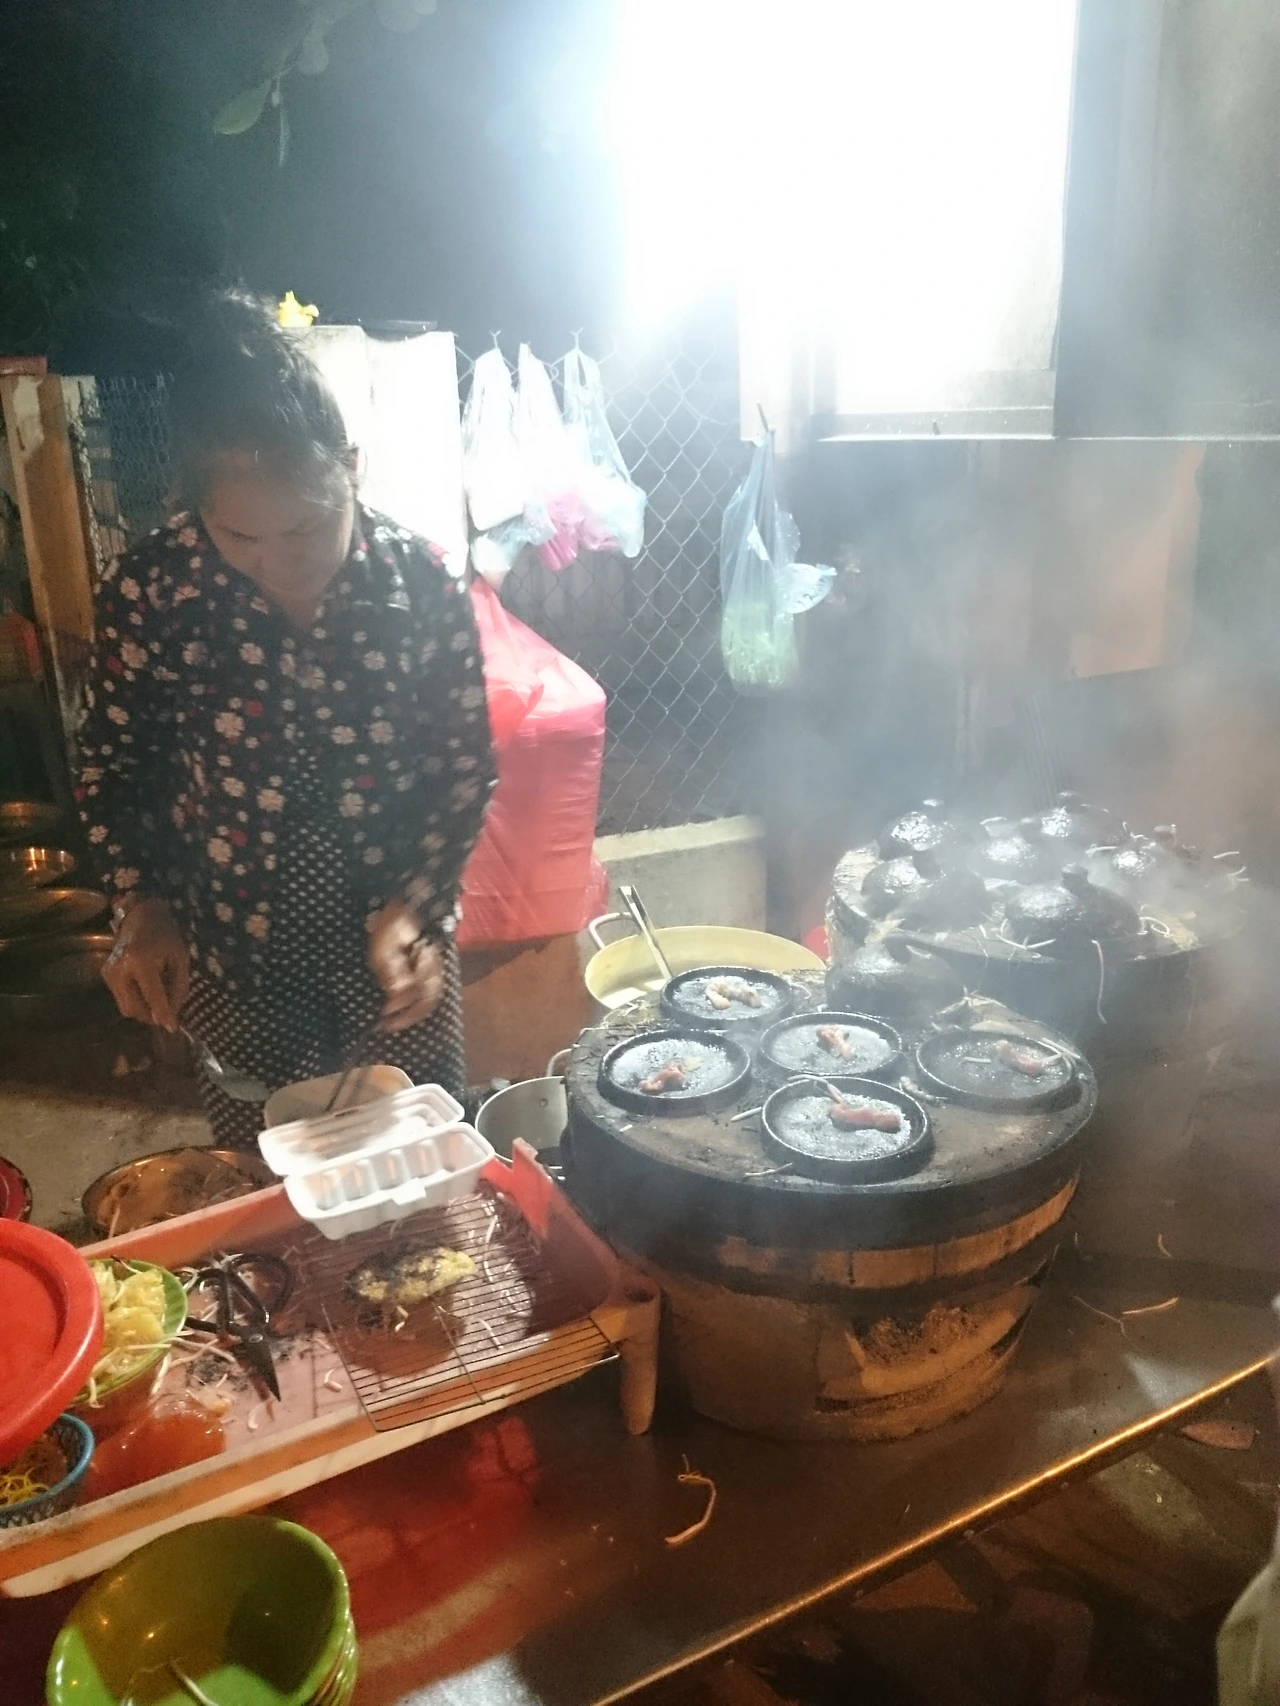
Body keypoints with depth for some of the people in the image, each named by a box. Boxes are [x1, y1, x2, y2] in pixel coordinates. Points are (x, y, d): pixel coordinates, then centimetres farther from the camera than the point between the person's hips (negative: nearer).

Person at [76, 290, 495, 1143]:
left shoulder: (424, 584, -17)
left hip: (396, 942, 0)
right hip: (232, 952, 0)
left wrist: (416, 906, -17)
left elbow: (466, 767, -6)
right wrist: (143, 909, -11)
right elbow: (112, 762, -2)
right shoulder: (151, 590, -17)